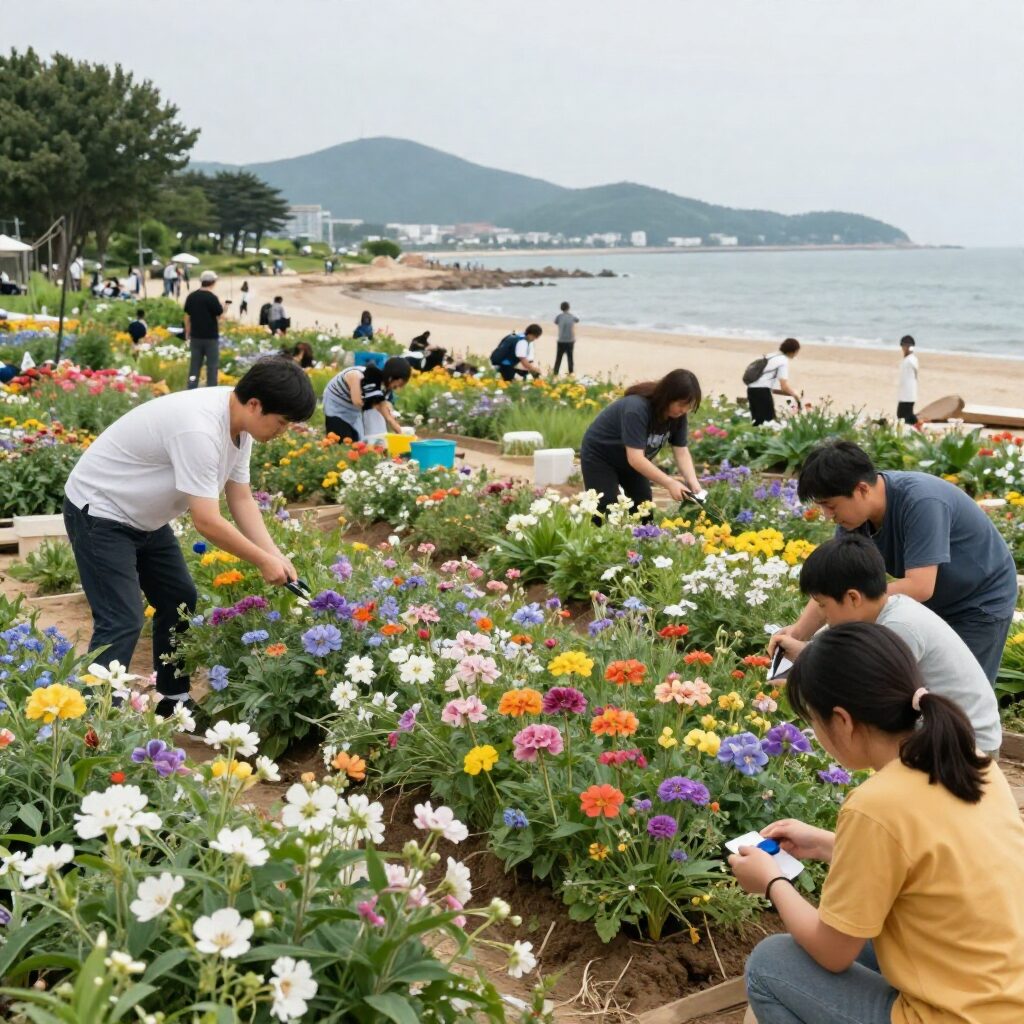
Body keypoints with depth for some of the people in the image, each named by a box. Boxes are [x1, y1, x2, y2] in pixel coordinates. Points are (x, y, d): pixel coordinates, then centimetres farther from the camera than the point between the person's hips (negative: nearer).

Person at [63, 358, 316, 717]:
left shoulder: (239, 426, -4)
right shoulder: (200, 430, -34)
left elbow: (242, 501, 3)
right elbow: (207, 522, -31)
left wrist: (276, 557, -7)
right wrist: (263, 562, -19)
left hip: (144, 516, 10)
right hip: (99, 512, -10)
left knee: (180, 601, 13)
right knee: (122, 622, -15)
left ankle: (173, 701, 25)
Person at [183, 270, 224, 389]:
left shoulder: (191, 296, 1)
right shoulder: (212, 298, -15)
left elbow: (187, 316, 7)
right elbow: (220, 315, -10)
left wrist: (187, 333, 18)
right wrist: (223, 307, 11)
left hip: (195, 336, 5)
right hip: (211, 337, -5)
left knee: (194, 365, 9)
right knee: (212, 365, 4)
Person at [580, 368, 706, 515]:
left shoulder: (677, 415, -14)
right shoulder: (637, 408, -36)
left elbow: (681, 452, -10)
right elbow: (635, 458, -40)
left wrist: (693, 483, -27)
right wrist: (670, 484, -43)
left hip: (630, 461, 7)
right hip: (599, 455, -7)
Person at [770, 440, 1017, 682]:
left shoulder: (921, 502, -36)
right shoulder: (855, 514, -13)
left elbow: (919, 587, -39)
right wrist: (799, 631, -25)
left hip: (981, 604, -7)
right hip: (932, 606, 7)